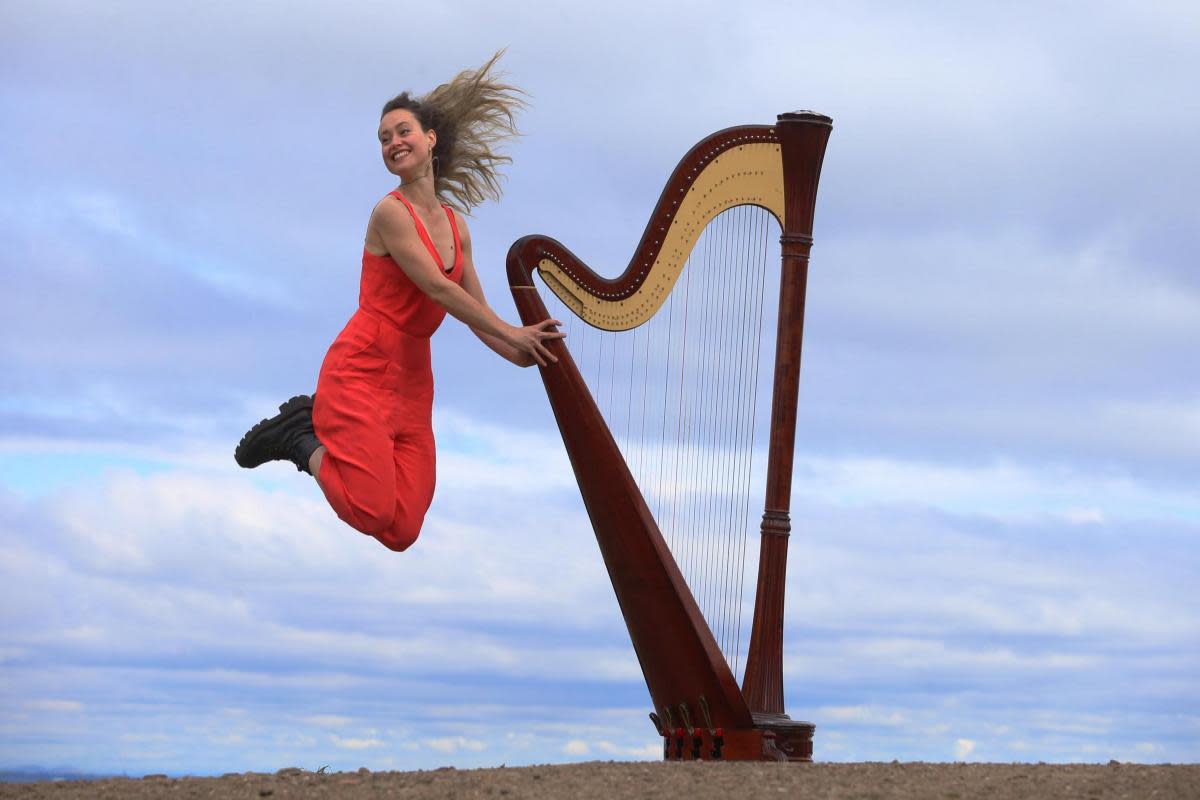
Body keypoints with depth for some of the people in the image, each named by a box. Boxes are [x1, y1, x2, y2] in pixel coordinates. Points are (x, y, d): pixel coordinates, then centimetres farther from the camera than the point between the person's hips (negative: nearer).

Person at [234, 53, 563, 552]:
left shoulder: (455, 225, 12)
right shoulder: (391, 213, -10)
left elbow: (477, 315, 14)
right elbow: (439, 290, -15)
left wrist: (523, 356, -1)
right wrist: (512, 334, -12)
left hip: (411, 384, 7)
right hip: (362, 373, -7)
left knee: (401, 531, -2)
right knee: (374, 512, -17)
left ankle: (314, 431, 18)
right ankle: (300, 437, 9)